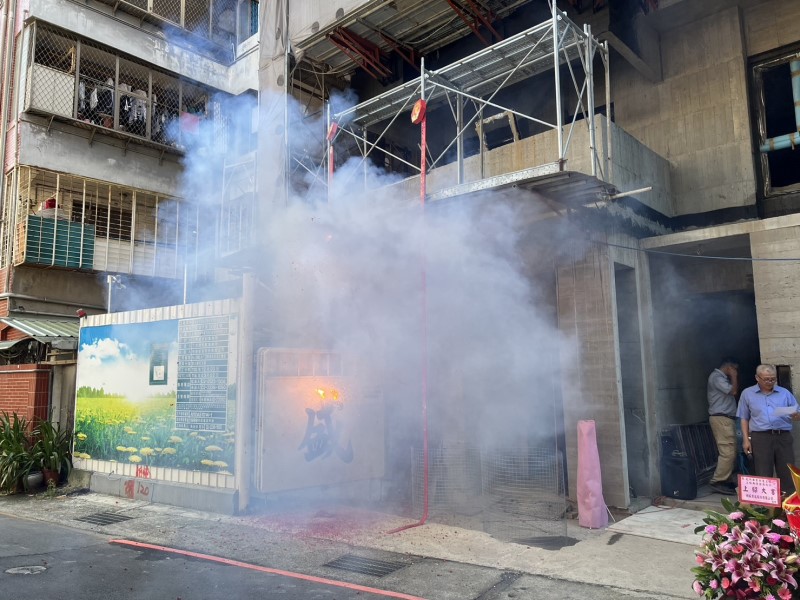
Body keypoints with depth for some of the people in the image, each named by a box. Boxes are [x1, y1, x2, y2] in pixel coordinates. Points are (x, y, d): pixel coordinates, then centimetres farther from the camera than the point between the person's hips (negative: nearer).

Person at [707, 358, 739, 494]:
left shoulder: (722, 377, 22)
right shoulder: (716, 377, -11)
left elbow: (734, 392, 27)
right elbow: (733, 391, -18)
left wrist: (734, 378, 20)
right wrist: (734, 377, -6)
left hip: (726, 418, 11)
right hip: (721, 418, -11)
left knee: (728, 452, 9)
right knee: (728, 452, -13)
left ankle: (725, 480, 12)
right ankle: (717, 481, -11)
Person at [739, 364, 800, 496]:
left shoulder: (784, 393, 13)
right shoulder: (747, 394, 8)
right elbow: (744, 418, 8)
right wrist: (746, 439, 0)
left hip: (783, 437, 2)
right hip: (760, 438, -2)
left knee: (787, 472, 2)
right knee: (763, 475, 0)